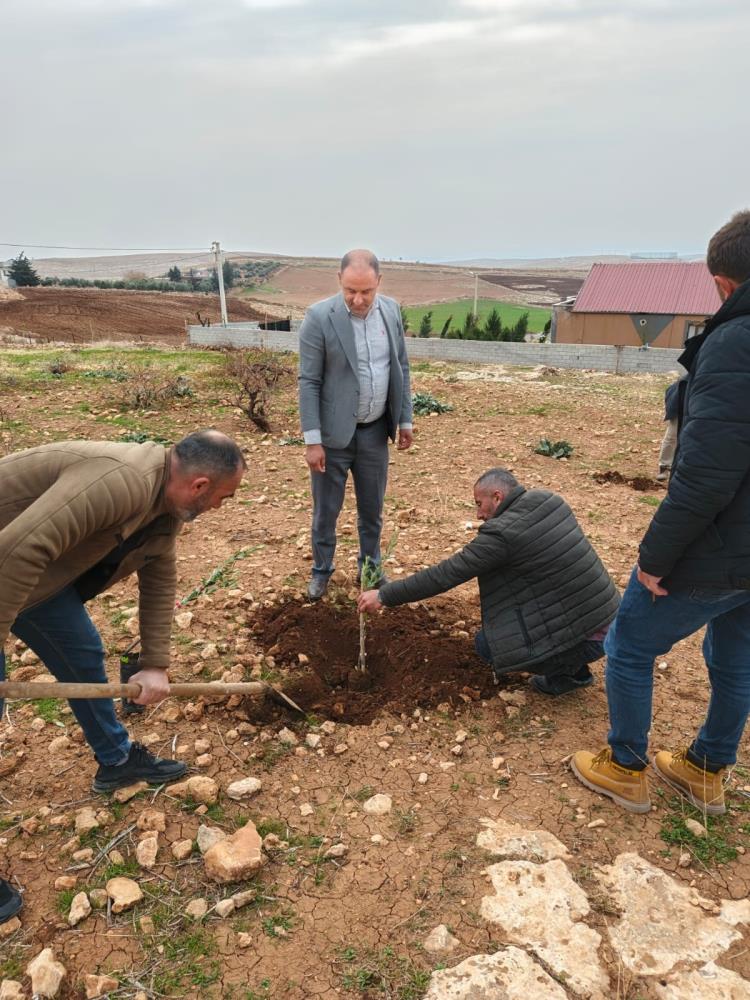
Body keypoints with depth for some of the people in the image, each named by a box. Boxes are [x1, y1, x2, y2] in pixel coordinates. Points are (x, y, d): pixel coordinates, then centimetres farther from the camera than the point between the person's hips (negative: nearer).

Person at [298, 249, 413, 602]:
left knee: (372, 508, 17)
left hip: (375, 431, 4)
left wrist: (405, 419, 9)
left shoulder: (392, 310, 0)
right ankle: (321, 570, 32)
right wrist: (312, 440, -15)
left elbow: (401, 368, 9)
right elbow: (309, 382, -13)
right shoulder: (319, 317, -14)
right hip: (334, 433, -4)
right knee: (326, 509, 10)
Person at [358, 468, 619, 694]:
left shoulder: (502, 533, -19)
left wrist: (384, 596, -7)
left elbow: (445, 575, -16)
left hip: (587, 638, -8)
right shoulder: (549, 500, 3)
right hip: (609, 619, 8)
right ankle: (572, 665, 19)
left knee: (486, 643, 0)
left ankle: (570, 670, 8)